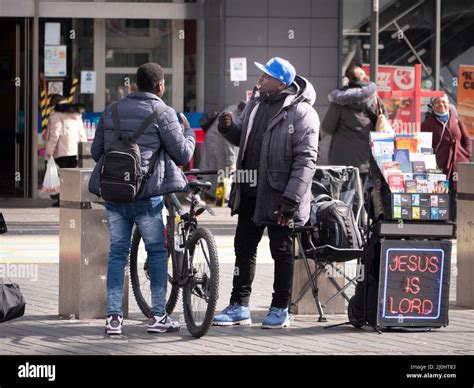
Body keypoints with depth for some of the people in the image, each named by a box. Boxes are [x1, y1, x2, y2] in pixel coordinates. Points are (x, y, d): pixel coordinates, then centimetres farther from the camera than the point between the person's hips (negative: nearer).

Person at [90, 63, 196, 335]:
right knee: (157, 251, 7)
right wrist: (189, 132, 15)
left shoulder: (112, 111, 11)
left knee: (118, 252, 10)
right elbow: (182, 155, -3)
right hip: (145, 194, -5)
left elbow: (96, 151, 14)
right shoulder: (162, 114, -5)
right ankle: (158, 317, 8)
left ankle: (114, 317, 5)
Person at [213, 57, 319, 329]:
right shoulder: (255, 106, 11)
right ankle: (239, 307, 20)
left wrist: (291, 198, -23)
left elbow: (306, 159, -18)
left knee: (282, 251, 4)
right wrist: (229, 128, 2)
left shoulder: (301, 113, -13)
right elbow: (242, 138, 26)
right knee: (244, 247, 11)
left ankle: (280, 309, 14)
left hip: (278, 194, -8)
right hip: (250, 191, 8)